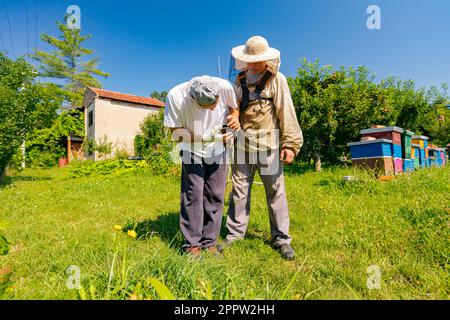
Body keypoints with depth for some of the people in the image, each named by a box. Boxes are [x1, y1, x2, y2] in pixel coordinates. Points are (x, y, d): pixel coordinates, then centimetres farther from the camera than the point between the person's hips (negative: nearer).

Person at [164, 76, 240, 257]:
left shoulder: (224, 86, -20)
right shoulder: (175, 96, -24)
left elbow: (234, 107, 1)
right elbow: (176, 133, -18)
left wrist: (234, 118, -22)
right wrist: (206, 137, -31)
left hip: (218, 151, 2)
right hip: (192, 151, -2)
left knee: (215, 197, 3)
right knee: (193, 196, -6)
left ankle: (209, 242, 17)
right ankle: (192, 244, 11)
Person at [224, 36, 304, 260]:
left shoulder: (276, 80, 2)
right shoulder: (239, 79, 12)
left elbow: (286, 112, -5)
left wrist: (290, 143, -12)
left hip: (268, 143, -3)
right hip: (242, 143, 3)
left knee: (275, 190, 3)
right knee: (239, 189, 8)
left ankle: (281, 238, 16)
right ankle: (235, 232, 22)